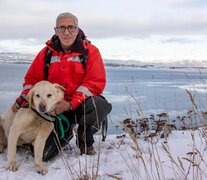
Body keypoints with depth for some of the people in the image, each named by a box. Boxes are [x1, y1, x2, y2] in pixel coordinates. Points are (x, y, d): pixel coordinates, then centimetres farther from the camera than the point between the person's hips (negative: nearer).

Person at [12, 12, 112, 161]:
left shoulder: (90, 51, -7)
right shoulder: (47, 52, 4)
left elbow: (96, 82, -15)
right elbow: (32, 79, 11)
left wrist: (71, 104, -23)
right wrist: (22, 100, -8)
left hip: (82, 105, -1)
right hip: (54, 108, 2)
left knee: (99, 105, -37)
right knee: (43, 154, -13)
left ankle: (85, 142, -5)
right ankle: (66, 133, 22)